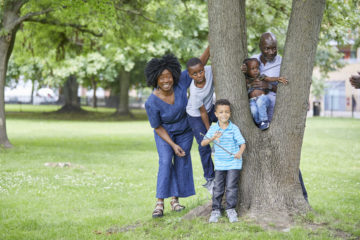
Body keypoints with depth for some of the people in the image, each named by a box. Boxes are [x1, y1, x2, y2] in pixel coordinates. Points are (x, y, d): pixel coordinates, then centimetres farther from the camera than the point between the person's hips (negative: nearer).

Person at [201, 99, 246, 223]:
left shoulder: (234, 128, -6)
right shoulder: (213, 128, 1)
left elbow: (242, 143, -10)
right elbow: (203, 143, -4)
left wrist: (239, 153, -31)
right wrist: (212, 138, -24)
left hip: (233, 163, -2)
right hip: (219, 164, 2)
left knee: (231, 187, -2)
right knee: (218, 188, 4)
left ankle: (231, 209, 9)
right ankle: (216, 210, 12)